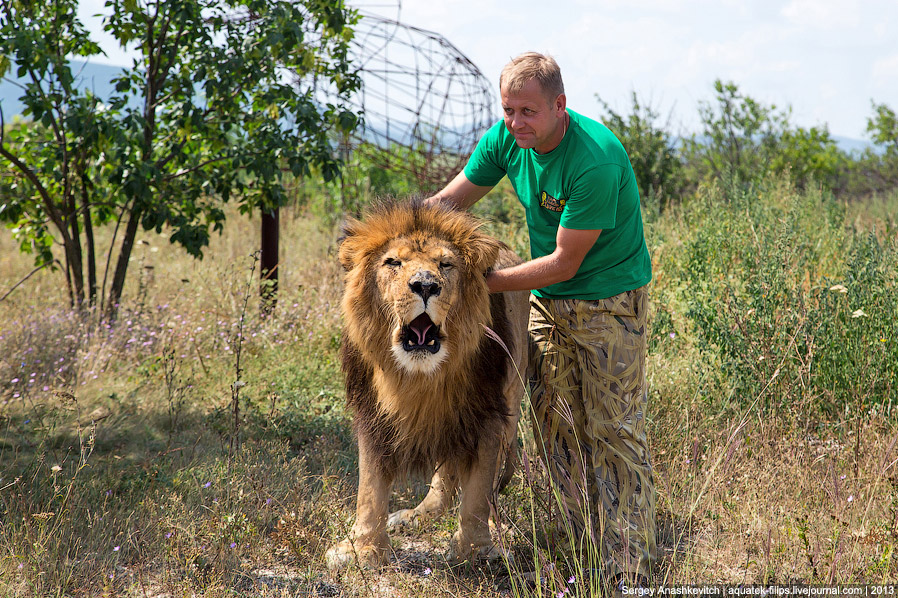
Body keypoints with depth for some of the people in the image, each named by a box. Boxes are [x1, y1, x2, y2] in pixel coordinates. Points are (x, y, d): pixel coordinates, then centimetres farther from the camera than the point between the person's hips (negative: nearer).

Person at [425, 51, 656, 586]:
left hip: (609, 300, -7)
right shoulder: (507, 139, -5)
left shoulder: (596, 159, -28)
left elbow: (564, 262, -25)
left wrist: (483, 281, -24)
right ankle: (588, 547, 21)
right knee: (555, 424, 9)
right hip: (548, 301, 7)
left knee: (614, 434, -6)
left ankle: (629, 572, 0)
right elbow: (450, 200, 6)